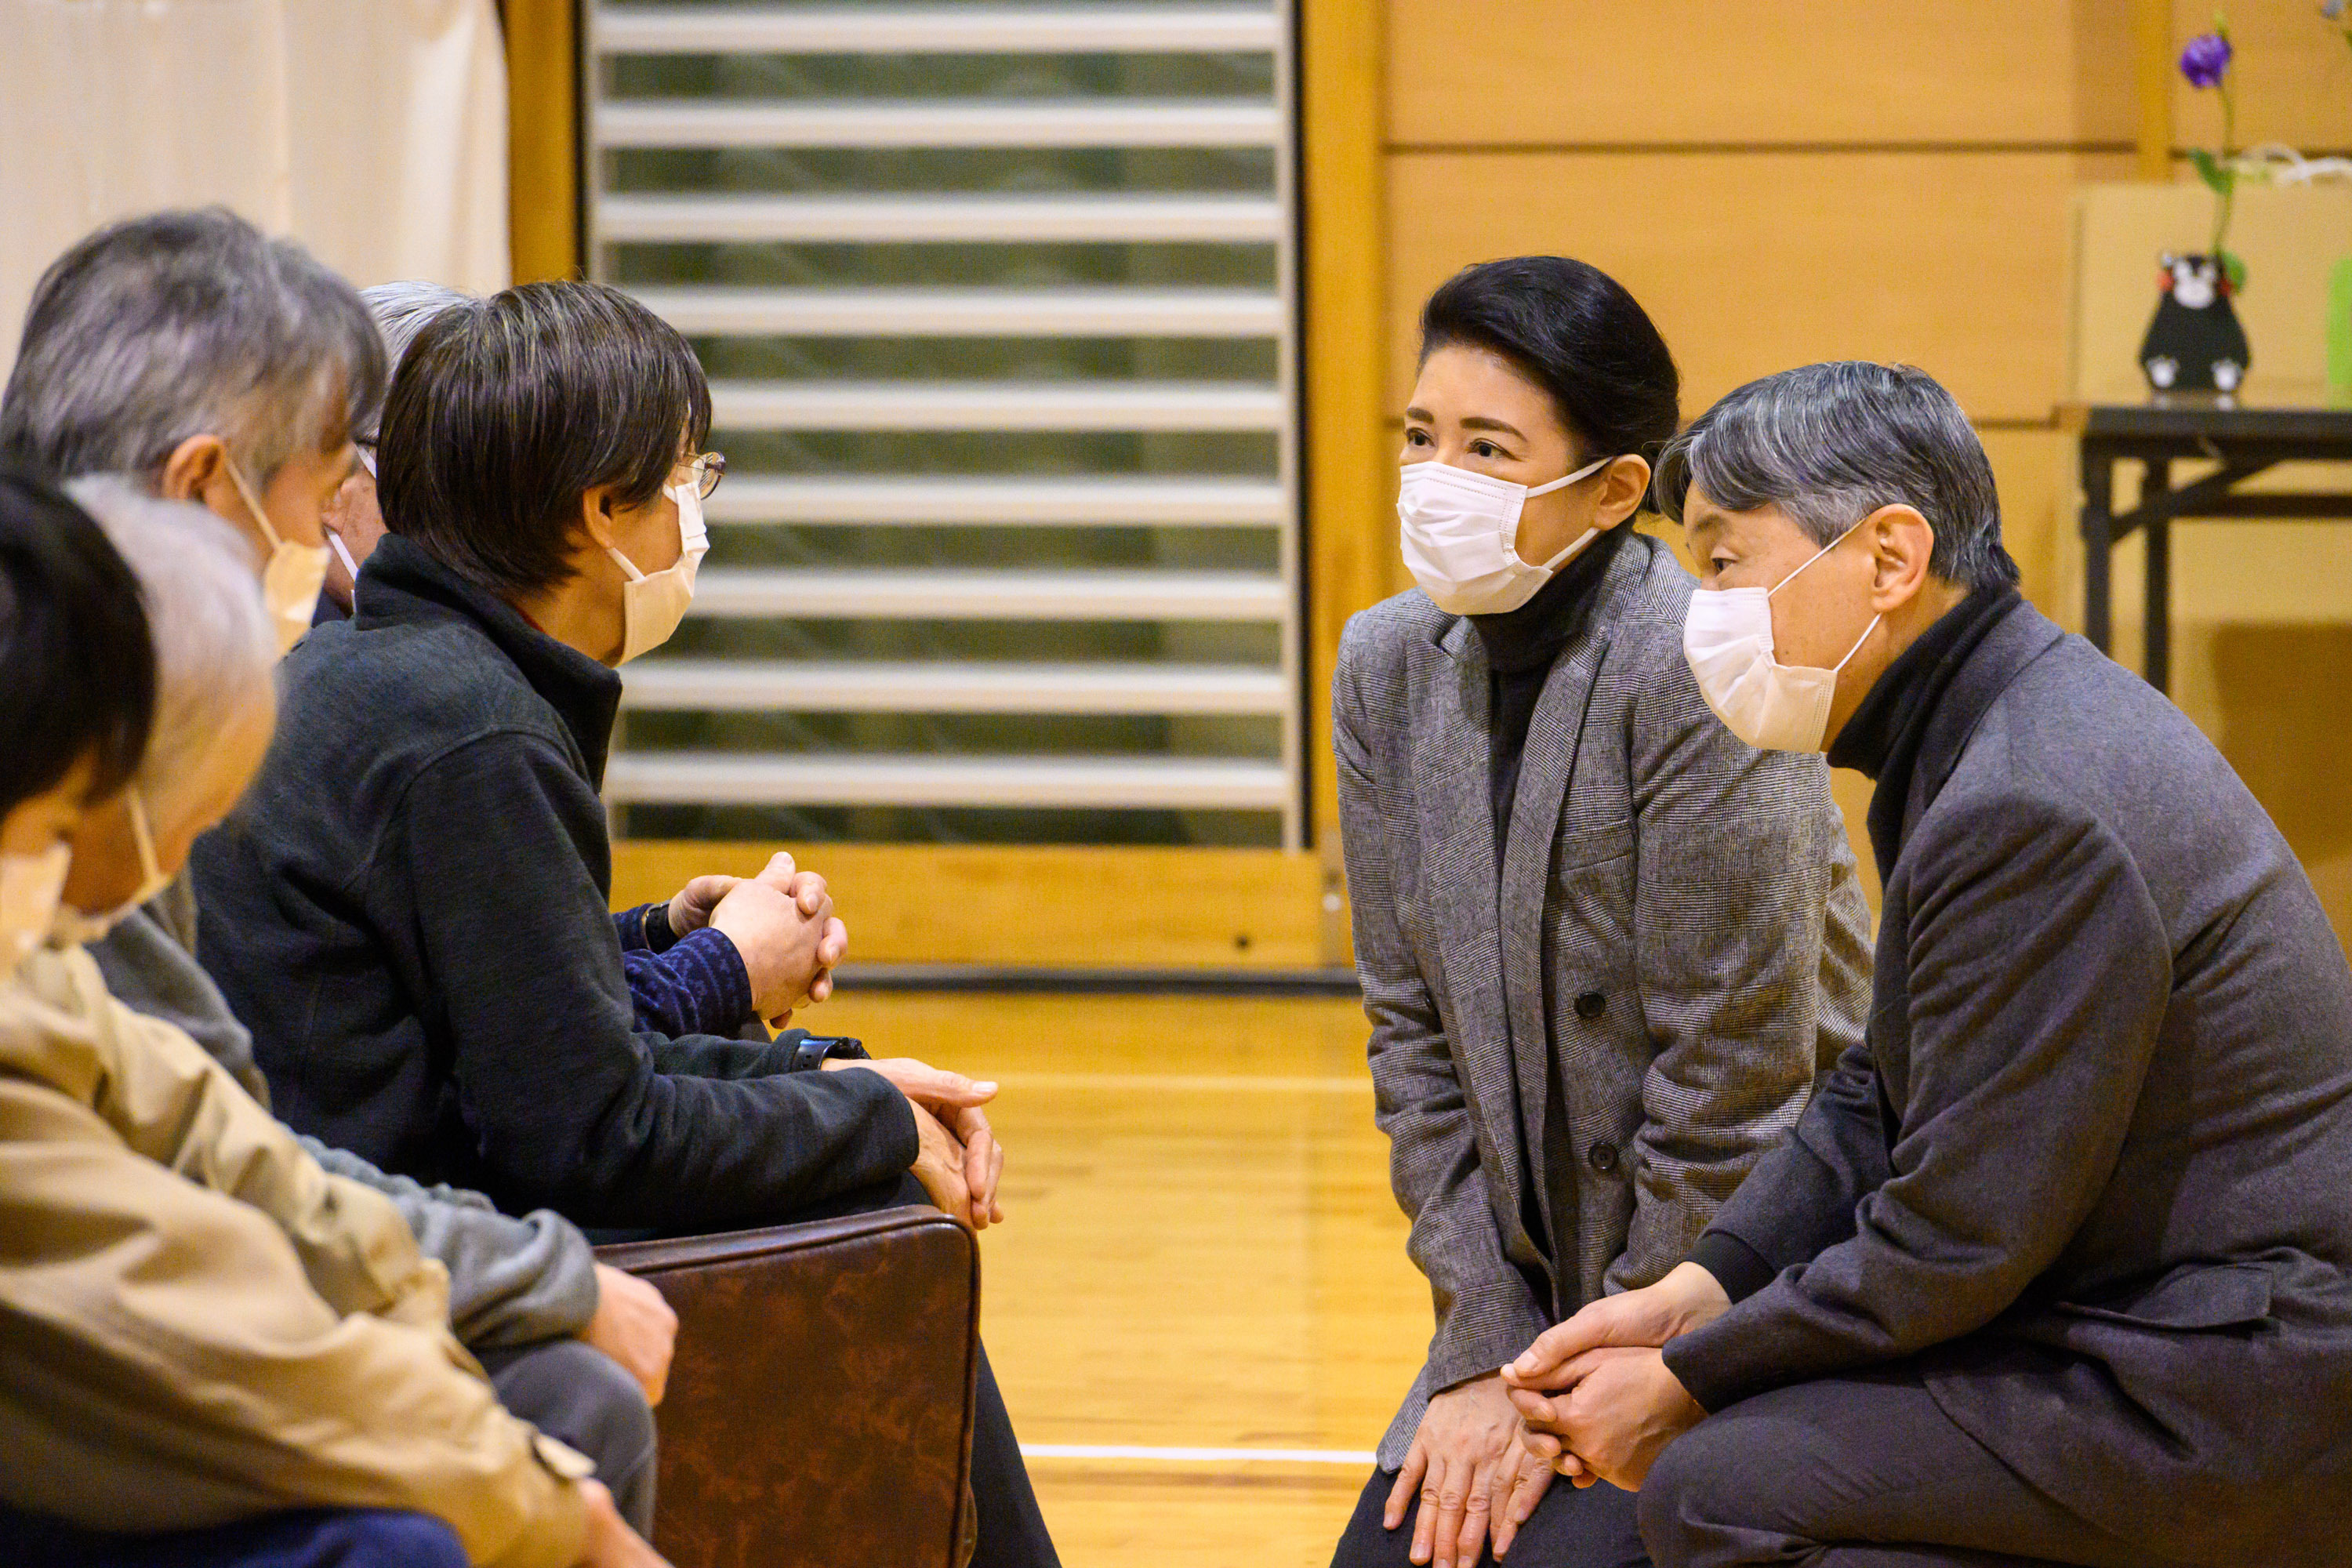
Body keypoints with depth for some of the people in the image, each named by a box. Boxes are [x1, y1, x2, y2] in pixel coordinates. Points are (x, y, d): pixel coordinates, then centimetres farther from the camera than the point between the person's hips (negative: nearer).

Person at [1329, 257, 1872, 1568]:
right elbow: (1417, 1033, 4)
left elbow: (1732, 1084, -18)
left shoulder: (1697, 677, -21)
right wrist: (1489, 1352, -3)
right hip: (1544, 1280, 6)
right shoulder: (1389, 665, 0)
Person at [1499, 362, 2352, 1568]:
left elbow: (1961, 1237, -21)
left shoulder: (2033, 814, -24)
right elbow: (1880, 1100, 16)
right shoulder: (1981, 738, 10)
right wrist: (1697, 1294, 2)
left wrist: (1689, 1385, -10)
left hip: (2229, 1399, -10)